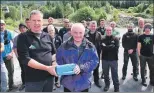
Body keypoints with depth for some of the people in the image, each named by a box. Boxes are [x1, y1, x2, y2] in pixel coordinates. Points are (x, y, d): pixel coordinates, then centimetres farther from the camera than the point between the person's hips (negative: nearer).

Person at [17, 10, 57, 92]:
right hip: (33, 80, -4)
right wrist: (47, 68, -21)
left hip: (49, 77, 4)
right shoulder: (23, 37, -7)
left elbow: (54, 53, 17)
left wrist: (54, 64, -4)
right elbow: (25, 59, -16)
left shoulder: (48, 36, 7)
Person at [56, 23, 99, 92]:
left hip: (84, 83, 1)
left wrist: (81, 68, -23)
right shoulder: (64, 46, -3)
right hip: (68, 83, 0)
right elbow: (59, 61, 0)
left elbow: (95, 61, -8)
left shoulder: (90, 47, -3)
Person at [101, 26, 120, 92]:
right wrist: (111, 47, -19)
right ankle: (107, 84, 36)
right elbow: (102, 47, -11)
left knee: (114, 74, 5)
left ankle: (116, 87, 19)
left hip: (113, 59, -2)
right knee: (105, 74, 16)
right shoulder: (103, 39, 3)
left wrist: (106, 47, -13)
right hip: (105, 59, 2)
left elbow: (116, 48, -16)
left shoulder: (116, 39, -2)